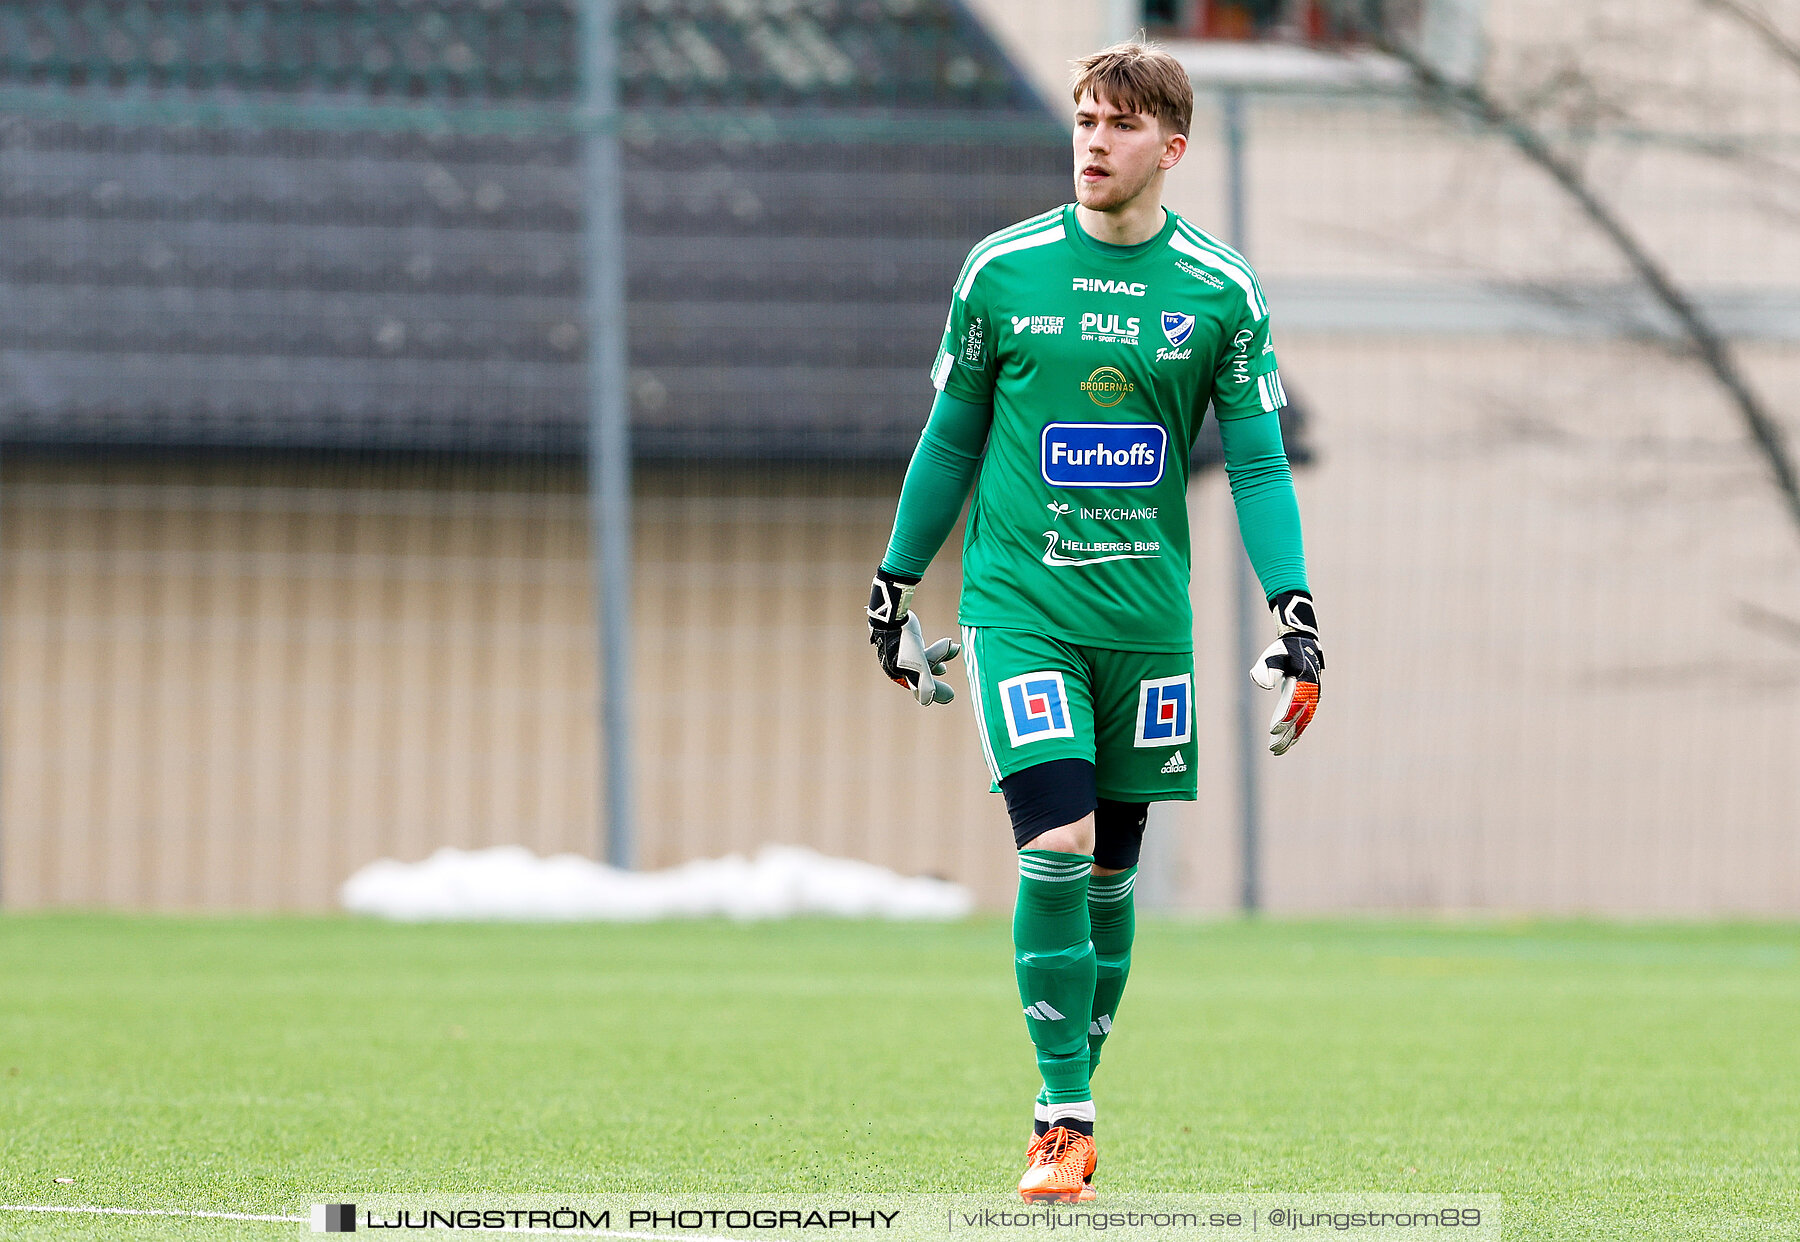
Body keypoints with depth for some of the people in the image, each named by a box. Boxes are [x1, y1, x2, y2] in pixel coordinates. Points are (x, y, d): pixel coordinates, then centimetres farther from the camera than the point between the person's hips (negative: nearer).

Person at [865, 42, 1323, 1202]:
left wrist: (1295, 614, -7)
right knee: (1057, 847, -15)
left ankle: (1075, 1111, 20)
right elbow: (950, 438, 11)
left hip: (1146, 615, 2)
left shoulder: (1220, 292, 1)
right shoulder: (1003, 270, 1)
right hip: (1019, 604, -2)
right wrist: (895, 586, 13)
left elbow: (1259, 461, 2)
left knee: (1110, 870, 7)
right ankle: (1064, 1119, -10)